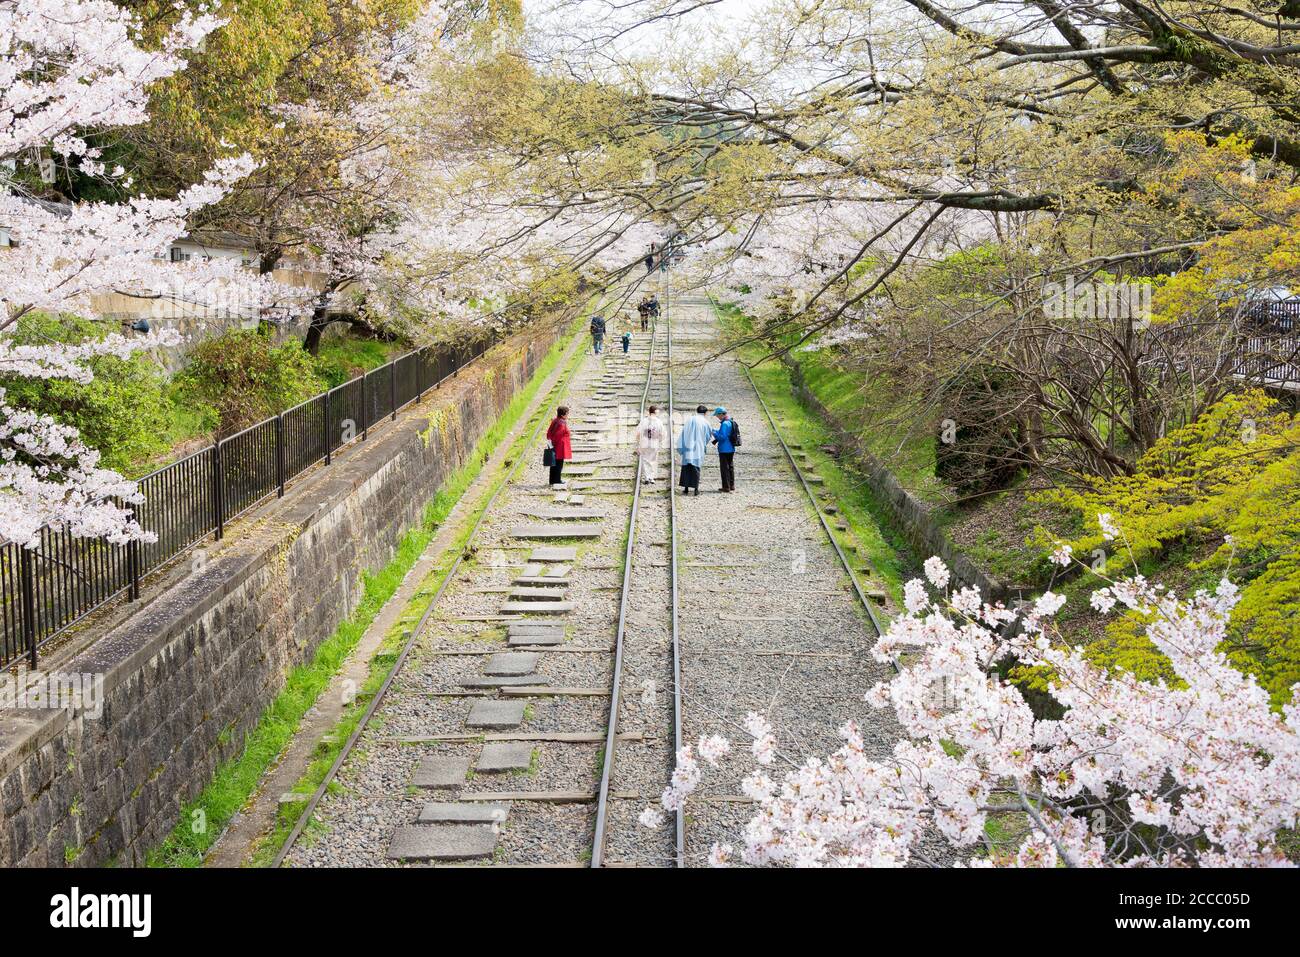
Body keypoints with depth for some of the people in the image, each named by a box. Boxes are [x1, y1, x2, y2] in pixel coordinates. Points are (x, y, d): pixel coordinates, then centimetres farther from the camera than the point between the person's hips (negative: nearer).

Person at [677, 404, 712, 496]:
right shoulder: (705, 422, -2)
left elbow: (683, 434, 1)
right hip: (698, 449, -2)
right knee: (696, 468, 1)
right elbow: (709, 435, 8)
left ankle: (686, 488, 9)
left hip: (687, 448, 2)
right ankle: (696, 489, -2)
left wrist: (680, 447, 5)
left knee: (686, 468, 8)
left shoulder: (689, 420, 2)